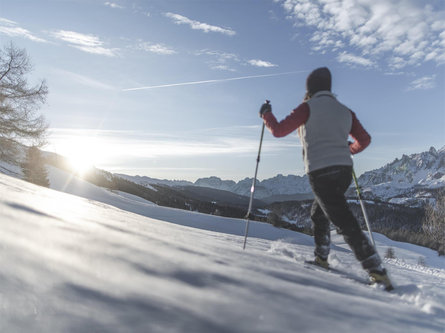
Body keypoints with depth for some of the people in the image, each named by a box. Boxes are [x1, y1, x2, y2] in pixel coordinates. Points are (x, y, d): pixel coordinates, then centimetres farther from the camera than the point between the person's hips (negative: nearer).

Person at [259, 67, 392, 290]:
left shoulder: (308, 107, -3)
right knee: (319, 214, 23)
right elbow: (364, 140, 19)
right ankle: (321, 258, 30)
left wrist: (265, 114, 16)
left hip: (321, 172, -7)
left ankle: (377, 271, -7)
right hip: (344, 171, 7)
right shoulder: (344, 110, 15)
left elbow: (278, 130, -3)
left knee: (345, 222, -6)